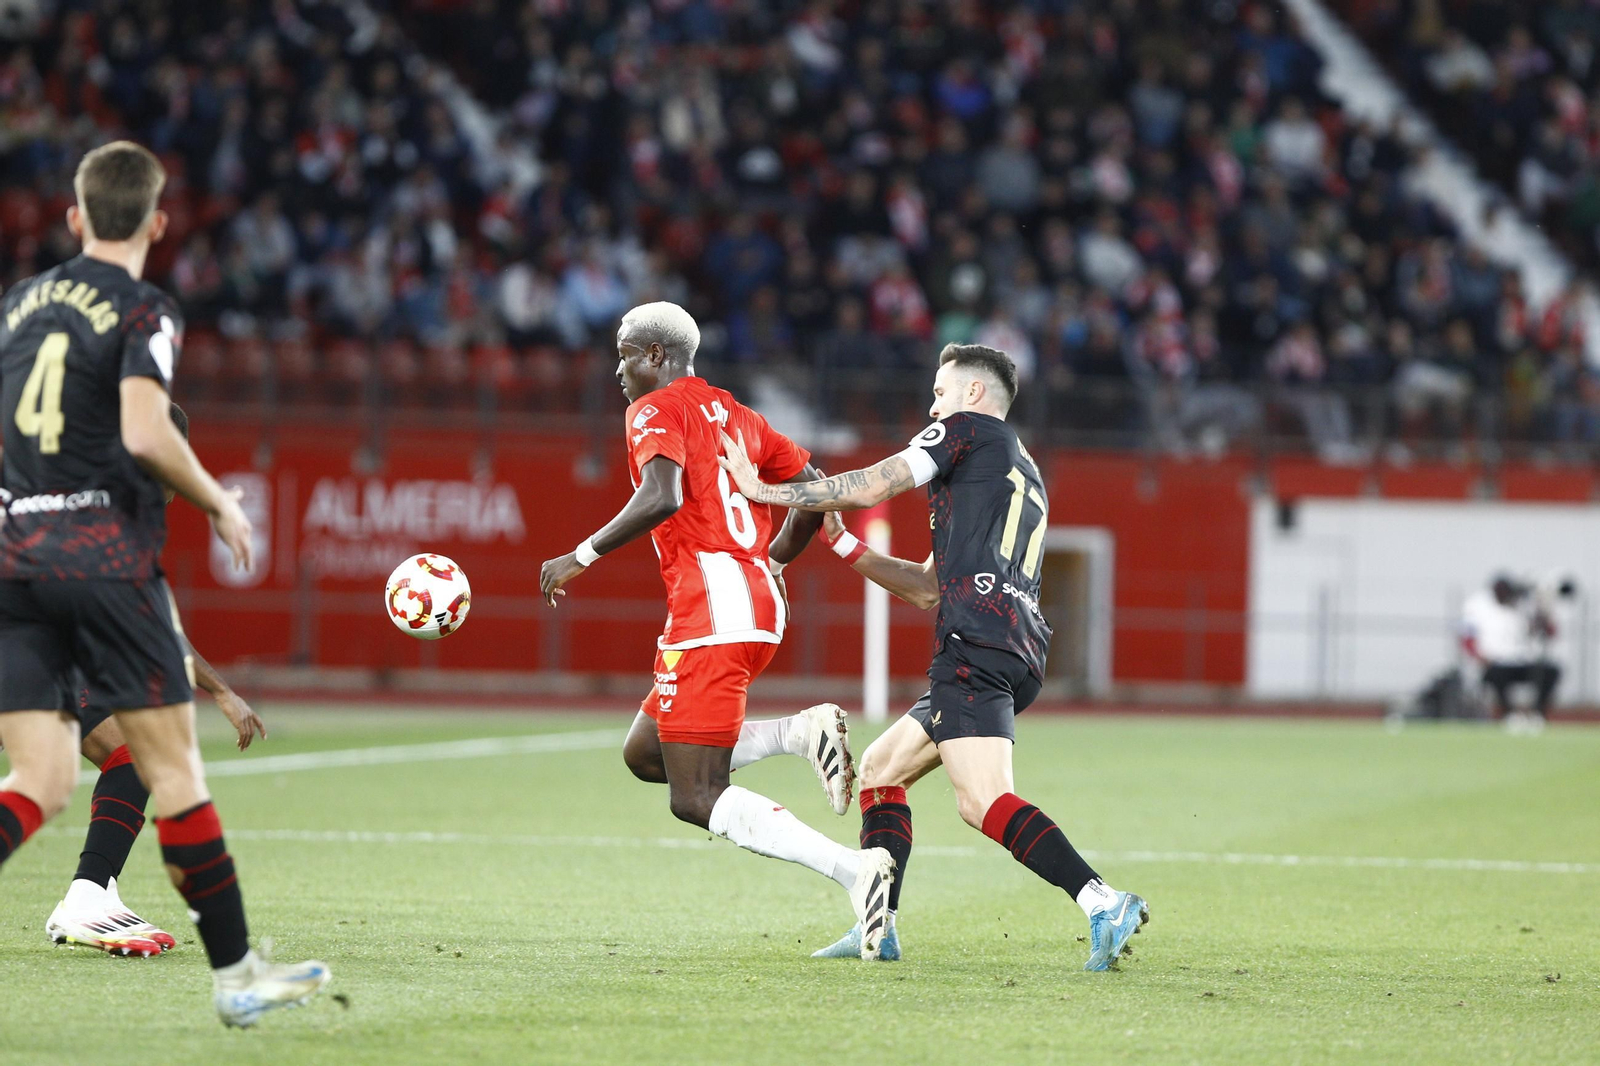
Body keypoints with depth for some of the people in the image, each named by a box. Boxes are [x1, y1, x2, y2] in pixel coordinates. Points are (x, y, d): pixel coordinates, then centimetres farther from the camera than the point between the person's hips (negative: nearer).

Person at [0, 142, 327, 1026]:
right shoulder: (144, 312, -4)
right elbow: (144, 433, -17)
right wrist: (219, 504, -3)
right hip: (103, 552, -5)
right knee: (173, 769, 3)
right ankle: (234, 972, 9)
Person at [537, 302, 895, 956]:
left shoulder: (656, 410, -3)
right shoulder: (731, 412, 22)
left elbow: (662, 497, -22)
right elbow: (816, 490, 23)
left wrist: (582, 556, -14)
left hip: (711, 607, -9)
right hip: (759, 604, 9)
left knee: (695, 799, -8)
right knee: (645, 754, 18)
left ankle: (853, 870, -23)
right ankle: (801, 731, 0)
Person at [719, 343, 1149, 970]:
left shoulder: (968, 428, 7)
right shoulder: (1026, 478, 32)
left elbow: (869, 489, -1)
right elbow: (930, 586, 32)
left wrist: (765, 491, 8)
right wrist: (842, 545, 33)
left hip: (976, 641, -10)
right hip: (1019, 655, 10)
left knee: (983, 802, -22)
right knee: (882, 767, 20)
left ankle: (1104, 904, -35)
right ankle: (878, 930, 14)